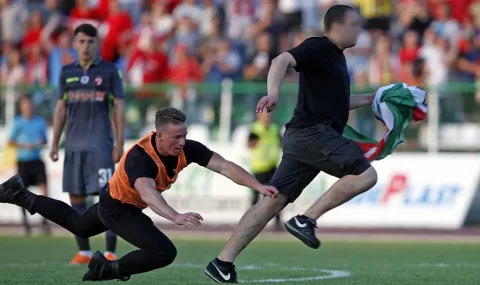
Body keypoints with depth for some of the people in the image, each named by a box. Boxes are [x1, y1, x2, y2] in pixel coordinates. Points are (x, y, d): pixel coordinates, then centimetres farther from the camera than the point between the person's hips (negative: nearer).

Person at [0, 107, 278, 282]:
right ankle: (108, 269, -4)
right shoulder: (140, 157, -41)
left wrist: (258, 186, -40)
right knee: (164, 252, -23)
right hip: (117, 208, -8)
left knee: (79, 225, 34)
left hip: (124, 203, 8)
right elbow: (148, 193, -58)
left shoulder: (187, 149, -23)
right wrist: (176, 216, -74)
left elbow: (224, 165, -27)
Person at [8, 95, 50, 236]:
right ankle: (25, 220, 15)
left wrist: (41, 144, -9)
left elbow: (45, 140, 14)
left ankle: (45, 219, -7)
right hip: (23, 161, -1)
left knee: (43, 188, -13)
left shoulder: (40, 121, 7)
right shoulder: (18, 122, 1)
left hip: (37, 161, 1)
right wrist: (23, 146, -14)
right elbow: (11, 141, 2)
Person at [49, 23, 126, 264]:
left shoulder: (109, 71, 1)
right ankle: (84, 252, 12)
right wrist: (55, 143, 8)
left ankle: (110, 253, -6)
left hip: (100, 144, -4)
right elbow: (61, 108, 14)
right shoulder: (67, 72, 11)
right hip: (74, 144, 4)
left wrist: (120, 143, -7)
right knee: (76, 198, 4)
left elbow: (118, 108, 0)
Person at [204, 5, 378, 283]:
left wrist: (370, 99, 35)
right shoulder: (318, 47, -6)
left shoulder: (336, 57, 24)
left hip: (304, 136, 9)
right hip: (313, 132, -9)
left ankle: (223, 262, 0)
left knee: (274, 200, 3)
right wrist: (273, 92, -40)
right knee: (366, 174, -14)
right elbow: (282, 60, -23)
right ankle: (306, 220, -14)